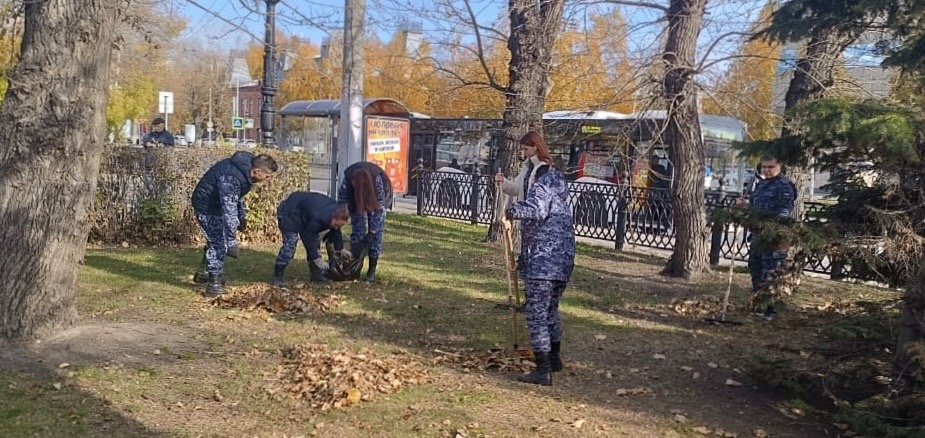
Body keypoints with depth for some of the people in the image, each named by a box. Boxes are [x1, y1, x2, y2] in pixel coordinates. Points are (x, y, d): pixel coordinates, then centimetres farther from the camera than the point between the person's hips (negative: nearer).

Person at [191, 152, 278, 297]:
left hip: (218, 203, 10)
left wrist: (242, 215, 17)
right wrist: (231, 240, -38)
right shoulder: (231, 178, -36)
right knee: (218, 243, -8)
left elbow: (238, 194, 13)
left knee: (216, 240, 21)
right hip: (207, 206, -10)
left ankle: (203, 273, 36)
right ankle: (214, 285, 1)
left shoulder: (245, 169, -7)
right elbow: (229, 211, -38)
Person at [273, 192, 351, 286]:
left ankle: (316, 274, 14)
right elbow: (310, 237, -31)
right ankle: (277, 276, -14)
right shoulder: (318, 217, -40)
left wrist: (341, 249, 13)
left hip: (305, 213, 9)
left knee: (315, 241, 5)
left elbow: (335, 231, 6)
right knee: (290, 243, -21)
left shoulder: (336, 212, -13)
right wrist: (317, 259, -27)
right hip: (289, 212, -9)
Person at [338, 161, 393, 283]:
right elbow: (341, 204, -27)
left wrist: (372, 230, -31)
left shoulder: (377, 178, -39)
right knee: (357, 229, -7)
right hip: (356, 199, 2)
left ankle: (372, 271, -6)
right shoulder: (347, 179, -35)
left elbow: (379, 207, -31)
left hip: (375, 197, -2)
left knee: (376, 232, -10)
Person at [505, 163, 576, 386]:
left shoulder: (543, 187, -3)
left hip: (543, 262, -9)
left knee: (536, 314, -6)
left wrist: (513, 211, -10)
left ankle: (543, 370, -8)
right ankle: (554, 358, 40)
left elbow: (536, 209, -27)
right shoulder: (562, 200, 26)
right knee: (550, 310, 25)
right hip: (564, 262, 9)